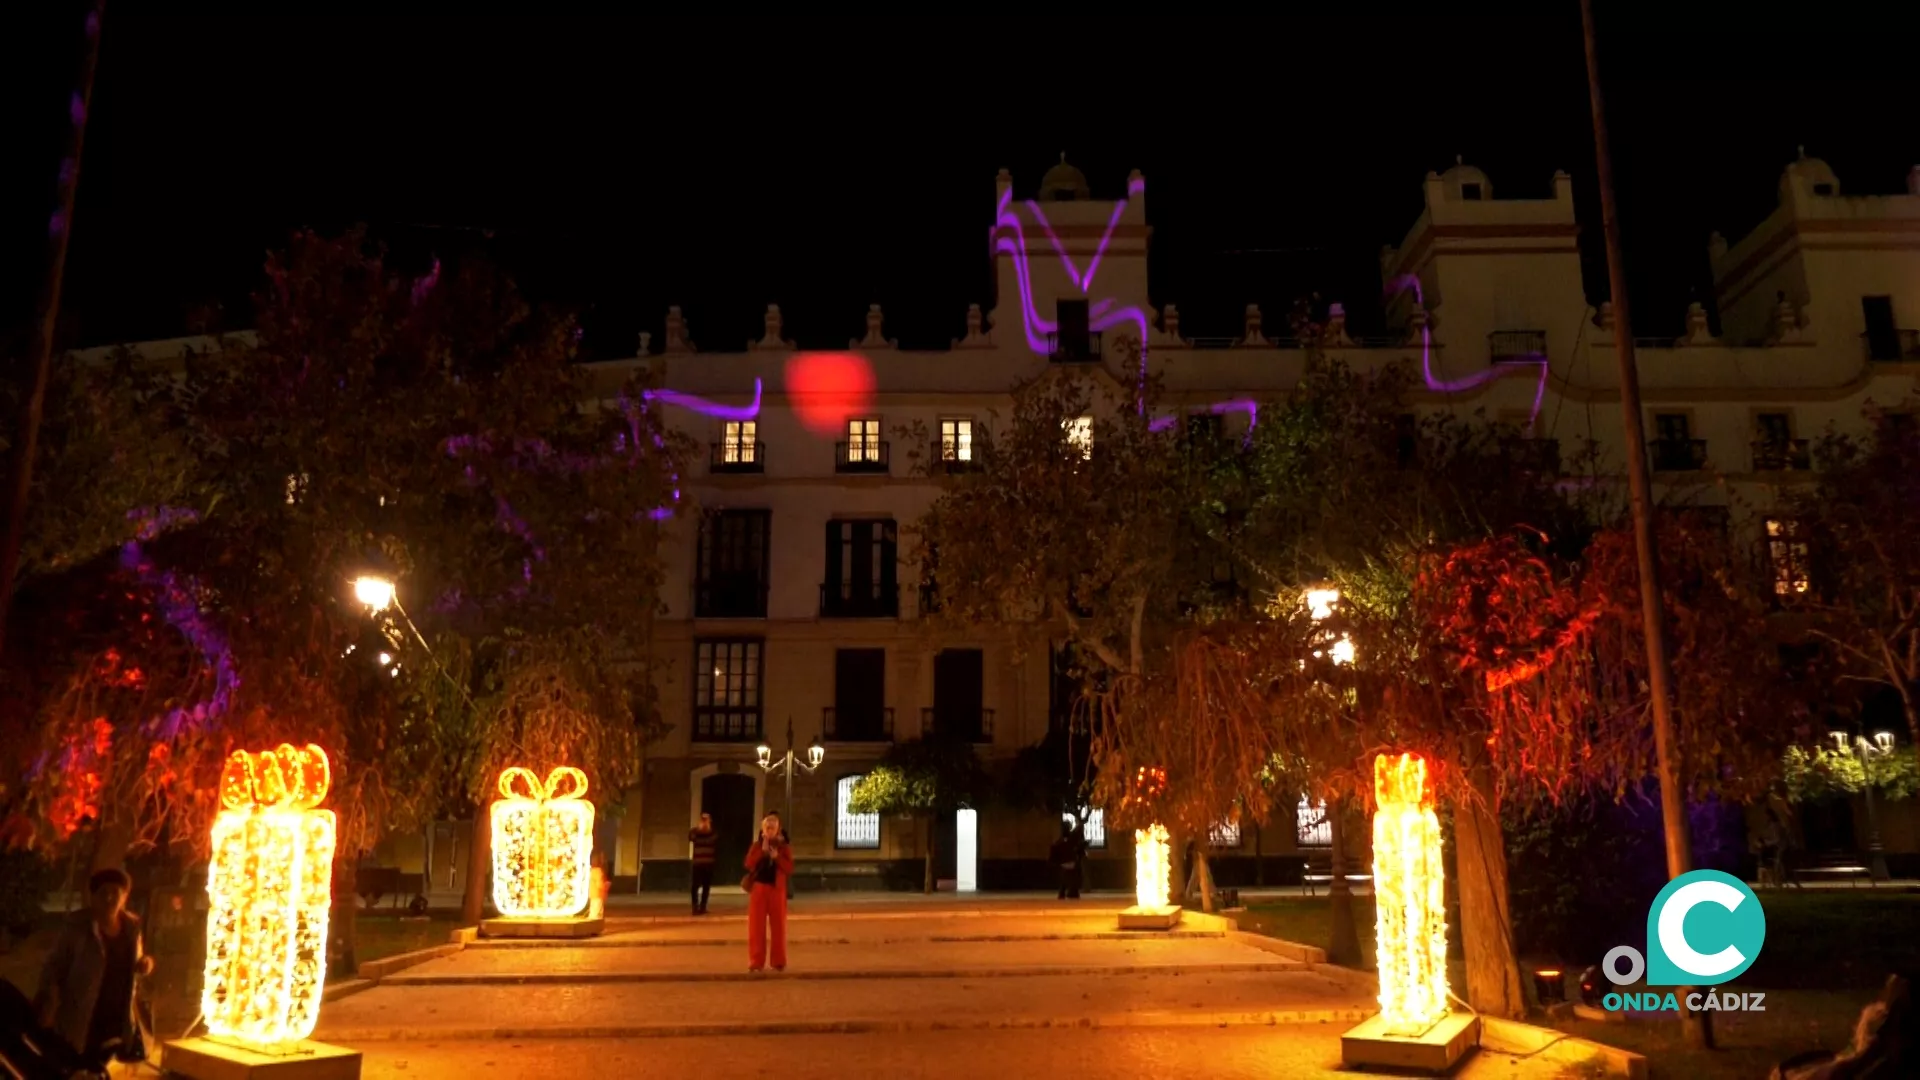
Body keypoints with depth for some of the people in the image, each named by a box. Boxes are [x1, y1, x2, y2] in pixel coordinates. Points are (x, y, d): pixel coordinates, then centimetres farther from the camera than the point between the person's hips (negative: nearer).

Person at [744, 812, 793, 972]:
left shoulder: (784, 847, 5)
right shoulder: (756, 846, 6)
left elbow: (789, 869, -5)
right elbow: (749, 865, -9)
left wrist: (777, 857, -17)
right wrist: (762, 851, -16)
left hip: (777, 889, 0)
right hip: (758, 888, 0)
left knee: (778, 926, 2)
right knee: (757, 926, 0)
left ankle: (779, 962, 9)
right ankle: (756, 962, 5)